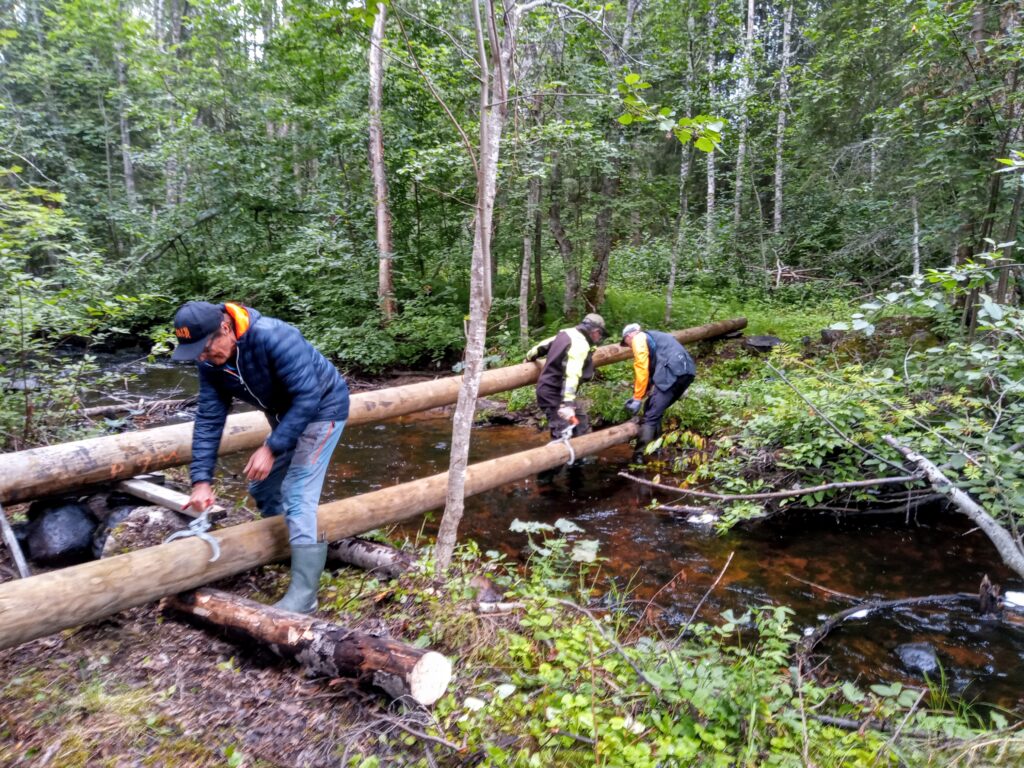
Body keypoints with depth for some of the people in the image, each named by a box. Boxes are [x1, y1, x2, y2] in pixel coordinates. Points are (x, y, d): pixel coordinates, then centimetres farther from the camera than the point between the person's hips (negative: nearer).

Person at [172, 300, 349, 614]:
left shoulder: (274, 337, -33)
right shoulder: (210, 361, -10)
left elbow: (308, 398, -33)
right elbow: (209, 419, -8)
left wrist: (271, 448, -33)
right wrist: (201, 479, -14)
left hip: (321, 408, -8)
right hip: (285, 414, 8)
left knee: (297, 496, -16)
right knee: (262, 488, 14)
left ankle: (303, 593, -11)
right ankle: (282, 546, 40)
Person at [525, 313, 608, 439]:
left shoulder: (566, 333, 6)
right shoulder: (581, 345, -23)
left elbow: (542, 346, 18)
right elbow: (571, 375, -35)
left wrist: (529, 357, 38)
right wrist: (567, 404, -43)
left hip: (555, 391, 11)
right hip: (554, 395, -11)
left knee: (581, 423, 19)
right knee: (563, 435, -14)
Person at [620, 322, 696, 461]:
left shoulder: (638, 338, 8)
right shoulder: (655, 337, 36)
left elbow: (641, 369, -3)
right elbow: (652, 369, 30)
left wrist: (637, 398, 0)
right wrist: (646, 394, 25)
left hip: (672, 372, -9)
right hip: (687, 371, 9)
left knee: (650, 416, -8)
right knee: (656, 412, 20)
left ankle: (640, 455, -11)